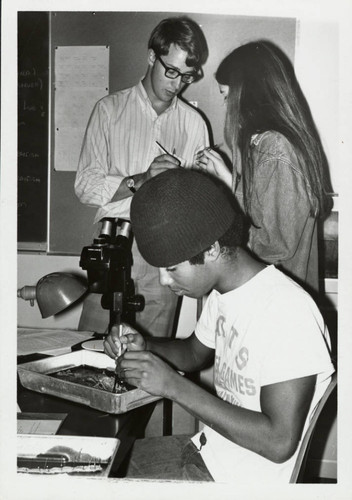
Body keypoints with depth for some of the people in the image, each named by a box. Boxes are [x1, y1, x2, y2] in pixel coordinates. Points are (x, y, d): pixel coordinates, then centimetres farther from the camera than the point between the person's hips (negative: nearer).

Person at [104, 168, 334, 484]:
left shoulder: (286, 312, -27)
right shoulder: (223, 293, 1)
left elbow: (279, 443, -27)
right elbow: (196, 353, 19)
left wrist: (174, 386, -26)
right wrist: (144, 348, -2)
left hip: (244, 481, -8)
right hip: (207, 450, 8)